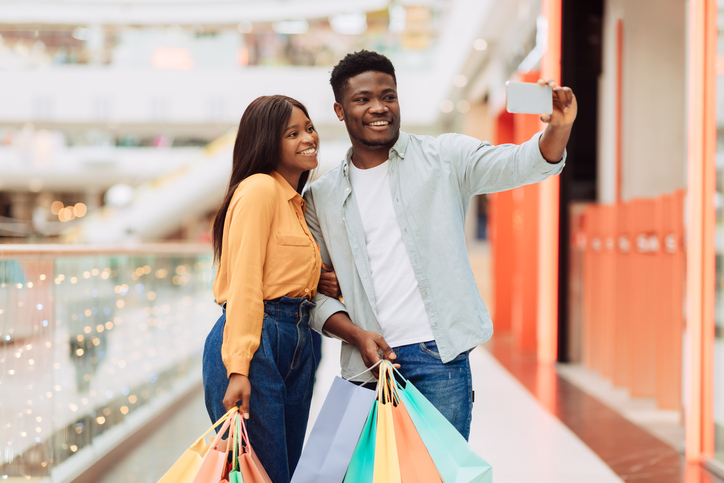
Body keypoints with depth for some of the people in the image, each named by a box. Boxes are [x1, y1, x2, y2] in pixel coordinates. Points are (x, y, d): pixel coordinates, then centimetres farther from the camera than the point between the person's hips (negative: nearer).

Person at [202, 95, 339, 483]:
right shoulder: (259, 189, -9)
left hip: (297, 347, 9)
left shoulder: (297, 202, 19)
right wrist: (238, 369, -23)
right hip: (255, 343, -9)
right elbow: (244, 282, -16)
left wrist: (327, 287, 4)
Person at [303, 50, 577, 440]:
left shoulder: (442, 157, 4)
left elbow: (520, 164, -9)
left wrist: (558, 129, -30)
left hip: (438, 353, -2)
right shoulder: (321, 197, 10)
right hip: (368, 361, 2)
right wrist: (357, 335, -7)